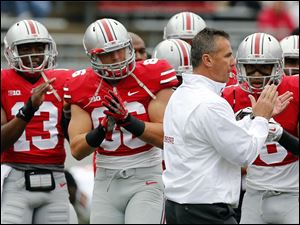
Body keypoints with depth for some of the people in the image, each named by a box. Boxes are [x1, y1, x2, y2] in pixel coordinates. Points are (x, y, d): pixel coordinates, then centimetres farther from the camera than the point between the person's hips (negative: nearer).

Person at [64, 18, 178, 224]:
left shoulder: (151, 77, -6)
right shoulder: (84, 88, 2)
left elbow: (166, 137, -12)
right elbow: (77, 150, -2)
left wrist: (127, 120, -25)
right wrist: (102, 129, -21)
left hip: (146, 178, -4)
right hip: (106, 182, 4)